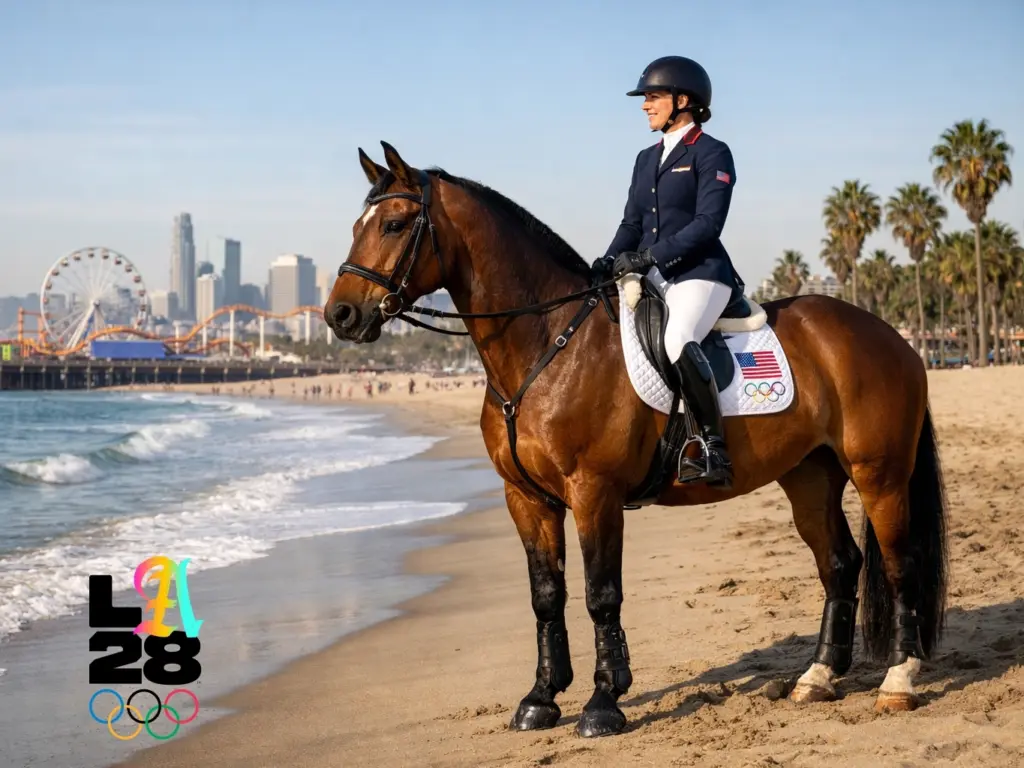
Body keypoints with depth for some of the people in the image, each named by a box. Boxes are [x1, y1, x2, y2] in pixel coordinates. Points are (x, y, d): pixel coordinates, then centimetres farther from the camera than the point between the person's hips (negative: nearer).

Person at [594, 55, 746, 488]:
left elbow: (707, 224, -14)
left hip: (700, 274, -8)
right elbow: (632, 223, 15)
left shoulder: (712, 153, -4)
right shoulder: (647, 159, 18)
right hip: (652, 277, 9)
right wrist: (608, 264, -4)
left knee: (678, 341, -35)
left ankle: (715, 448, -27)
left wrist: (648, 256, -21)